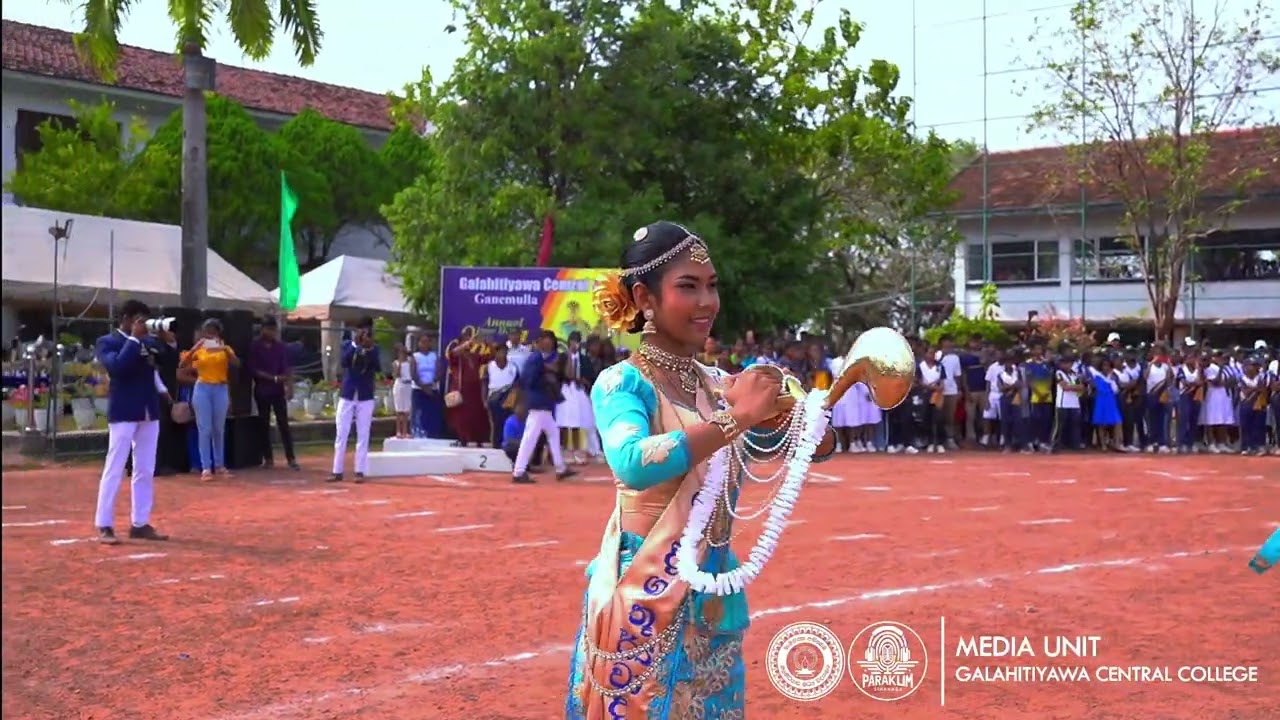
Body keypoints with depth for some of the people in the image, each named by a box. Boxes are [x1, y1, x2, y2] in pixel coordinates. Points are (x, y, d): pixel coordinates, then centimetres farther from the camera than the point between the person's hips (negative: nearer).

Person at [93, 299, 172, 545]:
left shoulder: (148, 342, 12)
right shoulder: (107, 342, -4)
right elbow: (117, 366, -23)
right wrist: (134, 338, -19)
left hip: (149, 412, 6)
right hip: (123, 413, -6)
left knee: (146, 471, 8)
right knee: (114, 469, -5)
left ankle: (140, 523, 15)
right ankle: (104, 526, -1)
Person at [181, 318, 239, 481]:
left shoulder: (225, 349, 5)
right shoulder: (198, 349, 3)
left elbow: (237, 364, -11)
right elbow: (182, 365, -9)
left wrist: (226, 350, -24)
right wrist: (194, 349, -20)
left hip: (220, 390, 1)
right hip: (202, 389, -1)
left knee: (219, 430, 9)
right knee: (204, 429, -4)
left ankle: (219, 466, 18)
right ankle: (206, 468, -4)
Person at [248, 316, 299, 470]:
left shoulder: (280, 346, 5)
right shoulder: (255, 347, -2)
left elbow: (286, 368, 2)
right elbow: (253, 370, -7)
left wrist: (290, 386, -11)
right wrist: (274, 378, -14)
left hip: (278, 390, 1)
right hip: (262, 390, -1)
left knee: (283, 423, -3)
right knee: (264, 424, 4)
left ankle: (291, 458, -5)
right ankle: (268, 458, 11)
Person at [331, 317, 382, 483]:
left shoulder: (374, 349, 3)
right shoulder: (347, 345, 2)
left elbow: (378, 367, -14)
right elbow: (344, 362, -16)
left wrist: (369, 348, -25)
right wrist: (355, 344, -24)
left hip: (365, 397, 0)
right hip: (347, 396, 0)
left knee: (363, 435, 1)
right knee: (341, 434, 2)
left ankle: (360, 471, 5)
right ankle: (337, 471, 8)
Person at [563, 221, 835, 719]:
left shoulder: (719, 383, 7)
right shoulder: (622, 382, -11)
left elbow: (818, 447, 7)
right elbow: (632, 464, -31)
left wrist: (784, 410, -13)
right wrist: (736, 418, -28)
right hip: (644, 597, -6)